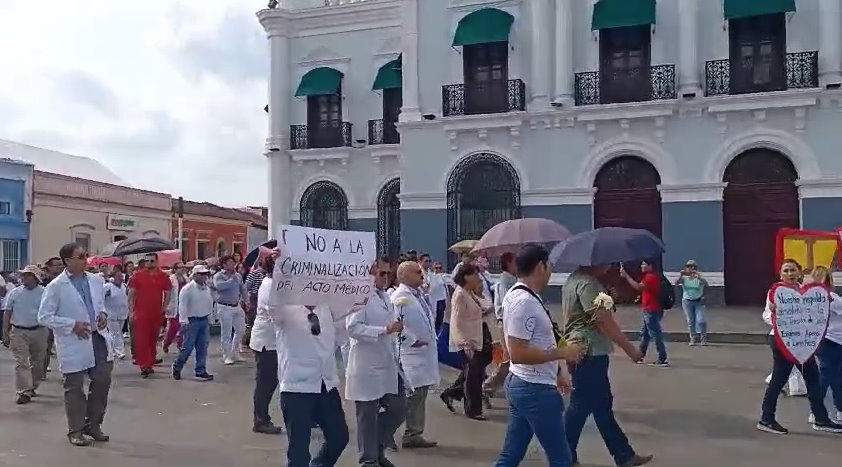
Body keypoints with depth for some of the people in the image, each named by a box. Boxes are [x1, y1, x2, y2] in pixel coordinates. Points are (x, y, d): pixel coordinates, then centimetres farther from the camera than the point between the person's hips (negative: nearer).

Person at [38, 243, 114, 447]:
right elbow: (44, 317, -9)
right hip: (74, 343, -5)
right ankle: (76, 430, 22)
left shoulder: (95, 280, 6)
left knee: (103, 380, 6)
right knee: (75, 387, 7)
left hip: (98, 337, 5)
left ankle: (93, 424, 25)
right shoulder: (56, 286, -10)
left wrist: (103, 314, -1)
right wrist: (73, 325, -17)